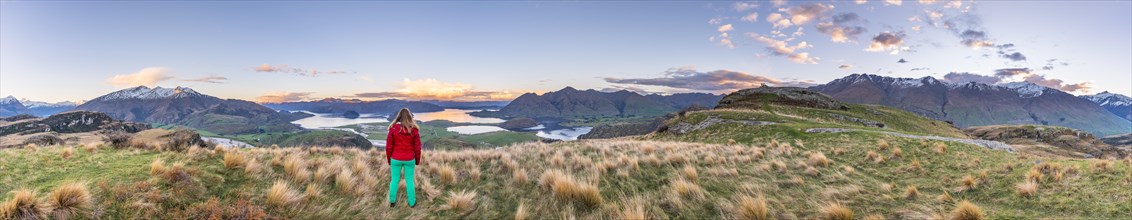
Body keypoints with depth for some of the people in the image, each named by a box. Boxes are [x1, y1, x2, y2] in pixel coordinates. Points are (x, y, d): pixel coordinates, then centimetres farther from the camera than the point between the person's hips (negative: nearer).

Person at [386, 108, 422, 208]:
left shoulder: (393, 128, -9)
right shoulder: (414, 130, -9)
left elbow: (388, 146, -5)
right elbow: (417, 147, -5)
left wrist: (388, 159, 8)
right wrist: (417, 160, 7)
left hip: (396, 159, 0)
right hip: (409, 160, 0)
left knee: (394, 180, 15)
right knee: (409, 181, 10)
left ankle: (392, 201, 24)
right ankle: (412, 202, 18)